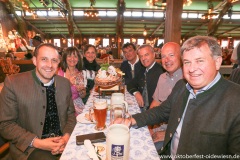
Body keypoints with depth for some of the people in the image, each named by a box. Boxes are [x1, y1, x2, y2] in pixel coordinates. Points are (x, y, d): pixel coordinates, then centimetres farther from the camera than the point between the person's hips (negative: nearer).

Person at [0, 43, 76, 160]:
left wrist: (67, 136, -10)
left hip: (63, 141, 4)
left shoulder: (65, 83, 0)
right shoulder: (14, 83, -10)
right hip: (30, 147, -3)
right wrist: (36, 142, -17)